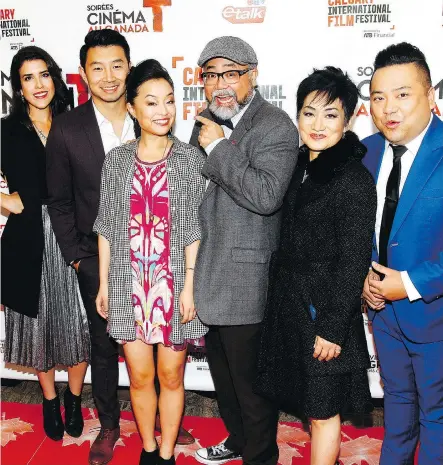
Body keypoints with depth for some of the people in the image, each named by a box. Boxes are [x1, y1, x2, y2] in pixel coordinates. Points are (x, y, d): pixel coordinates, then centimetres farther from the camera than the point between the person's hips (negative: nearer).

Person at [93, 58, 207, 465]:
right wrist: (104, 283, 5)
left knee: (171, 376, 10)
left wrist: (188, 285, -8)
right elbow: (106, 228, 6)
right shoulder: (117, 160, 3)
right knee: (140, 376, 11)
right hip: (129, 282, 2)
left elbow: (193, 228, -4)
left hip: (172, 281, -1)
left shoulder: (189, 158, -3)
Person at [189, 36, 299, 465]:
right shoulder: (206, 122, 10)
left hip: (245, 278, -8)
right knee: (222, 367, 23)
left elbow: (266, 196, -30)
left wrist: (218, 147, -23)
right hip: (209, 272, 8)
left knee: (250, 378, 7)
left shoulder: (275, 126, -15)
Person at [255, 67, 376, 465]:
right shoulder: (299, 168, 6)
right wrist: (281, 296, 12)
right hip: (290, 305, 7)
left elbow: (354, 261, -17)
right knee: (310, 402, 20)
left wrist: (333, 328, -17)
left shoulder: (354, 179, -16)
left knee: (323, 411, 8)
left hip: (324, 311, -7)